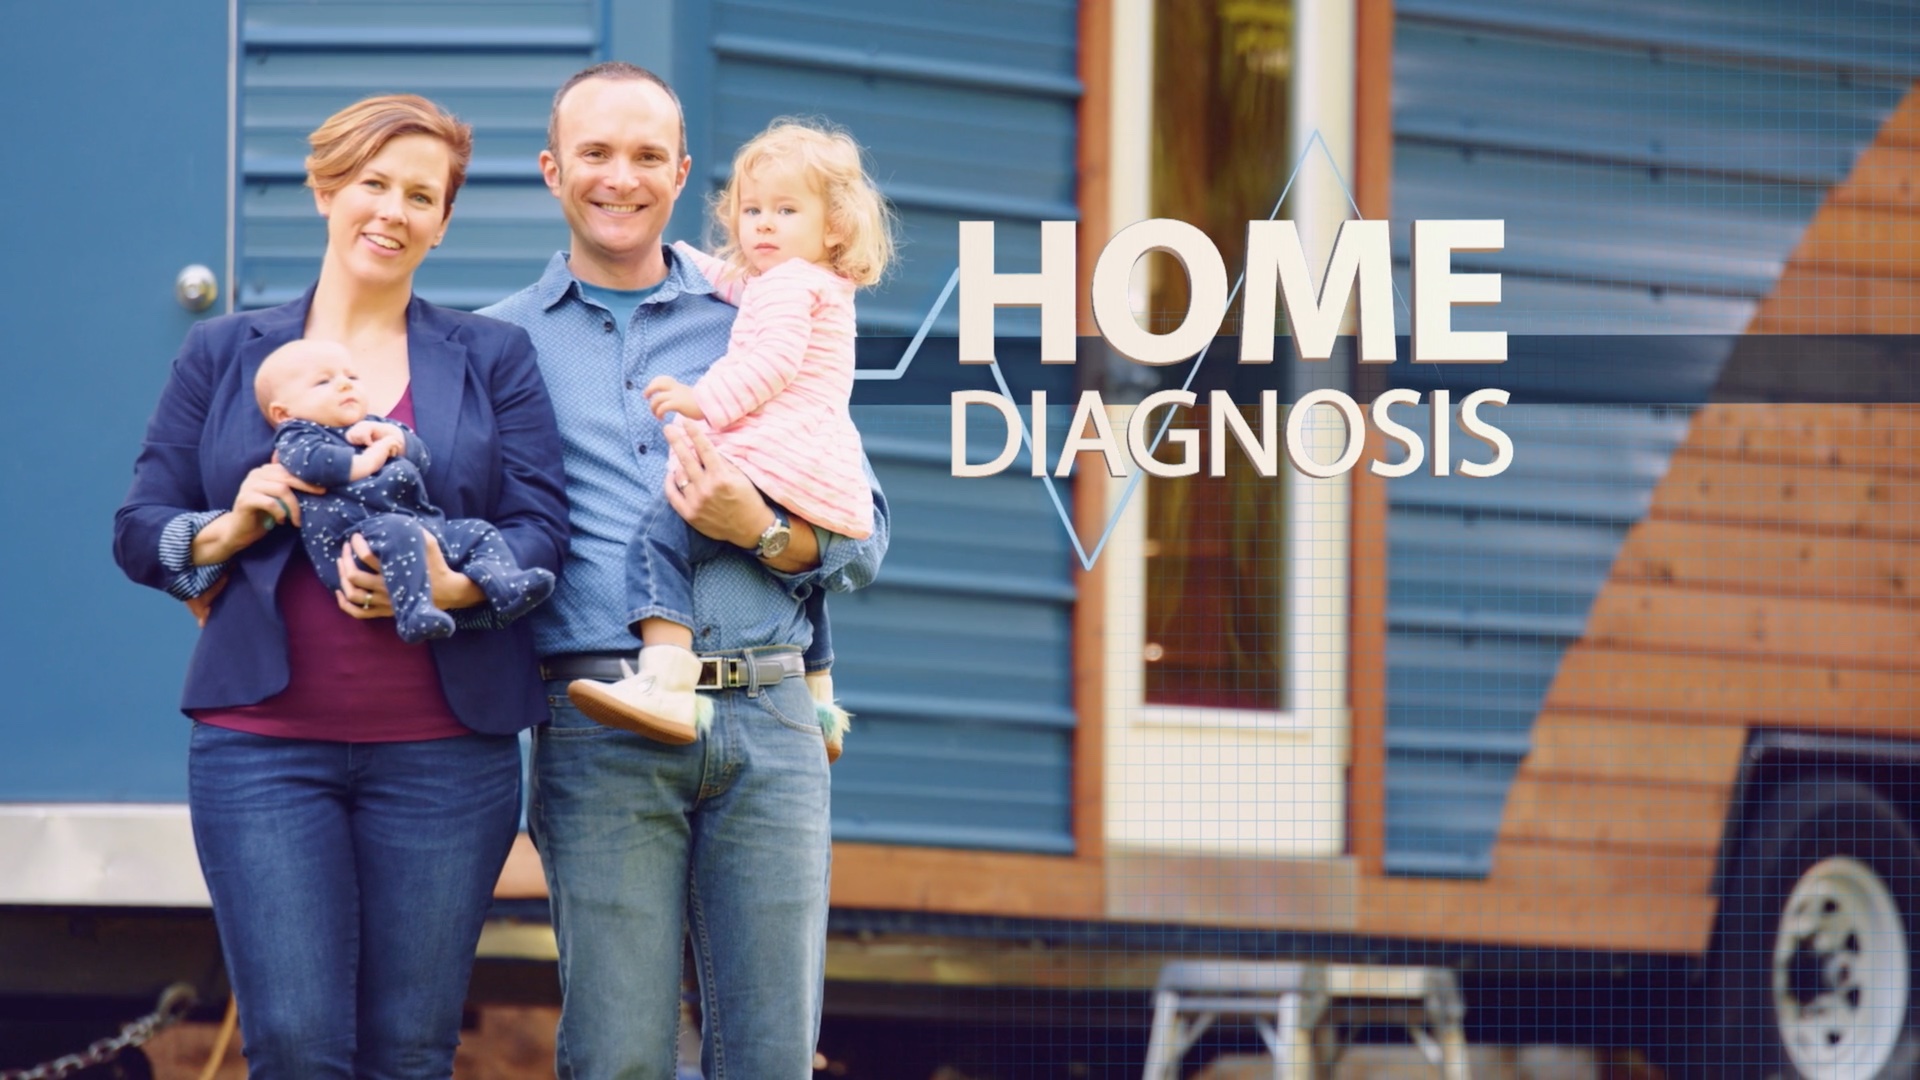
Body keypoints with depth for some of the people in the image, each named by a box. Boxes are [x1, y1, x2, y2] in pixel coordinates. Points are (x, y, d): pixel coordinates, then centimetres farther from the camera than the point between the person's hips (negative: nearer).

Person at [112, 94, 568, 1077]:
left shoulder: (493, 358, 10)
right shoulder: (225, 355, 12)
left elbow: (541, 529, 2)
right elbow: (138, 531, 11)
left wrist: (451, 586, -18)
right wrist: (229, 529, -10)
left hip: (443, 753, 0)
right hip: (263, 741, 0)